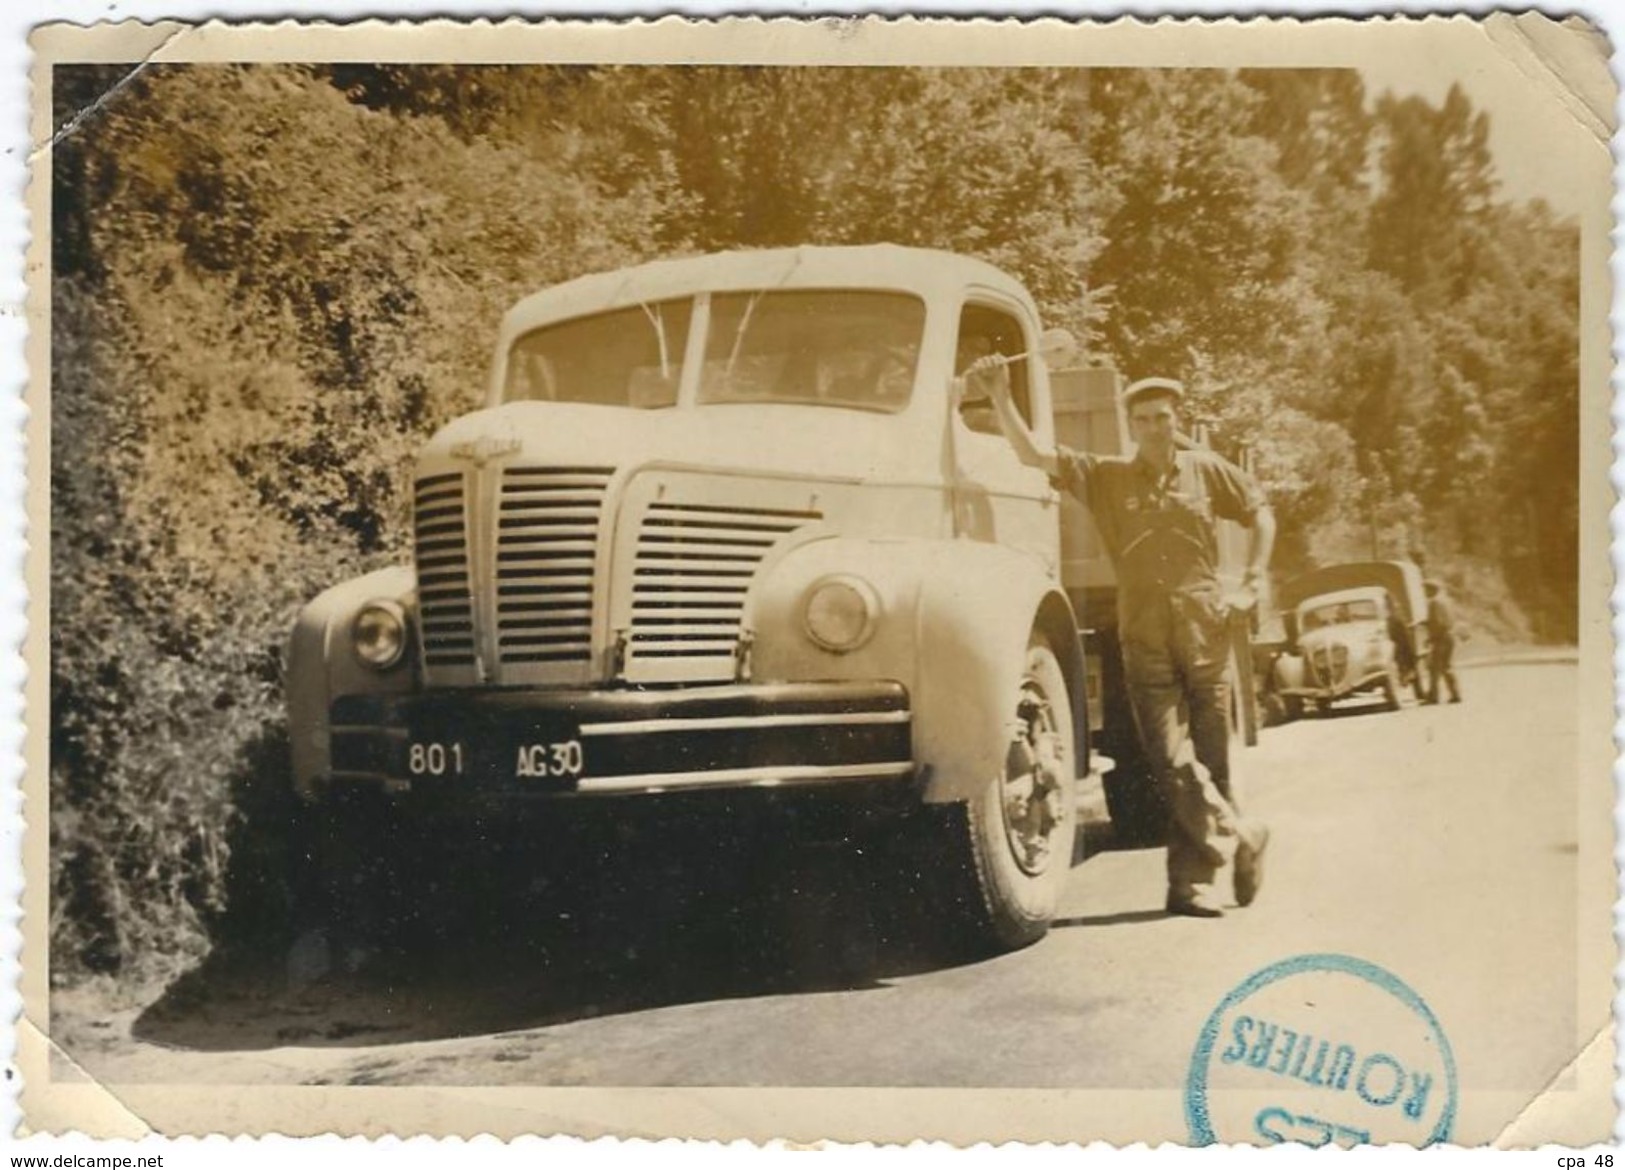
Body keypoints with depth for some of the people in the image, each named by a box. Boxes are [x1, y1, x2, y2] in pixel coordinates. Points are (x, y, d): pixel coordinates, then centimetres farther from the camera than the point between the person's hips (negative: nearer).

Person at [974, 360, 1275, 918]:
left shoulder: (1206, 471, 8)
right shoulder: (1107, 477, 6)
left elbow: (1261, 514, 19)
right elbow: (1032, 454, -2)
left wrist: (1250, 586, 10)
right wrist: (1000, 397, -14)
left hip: (1205, 632, 1)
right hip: (1145, 640, -1)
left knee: (1209, 759, 3)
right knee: (1174, 762, -10)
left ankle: (1192, 880, 11)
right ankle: (1240, 835, 7)